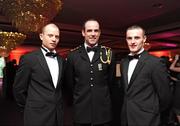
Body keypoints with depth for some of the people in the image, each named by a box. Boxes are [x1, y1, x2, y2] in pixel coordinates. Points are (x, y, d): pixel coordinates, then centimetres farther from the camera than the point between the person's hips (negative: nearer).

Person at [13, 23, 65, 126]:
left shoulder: (61, 60, 4)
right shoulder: (29, 59, -11)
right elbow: (19, 89, -5)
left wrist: (58, 103, 12)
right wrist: (30, 107, 3)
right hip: (37, 115, -4)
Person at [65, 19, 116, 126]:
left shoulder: (108, 53, -3)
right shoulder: (73, 55, -3)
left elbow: (111, 81, 5)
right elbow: (70, 83, 6)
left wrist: (102, 96, 8)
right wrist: (79, 97, 11)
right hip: (81, 111, 0)